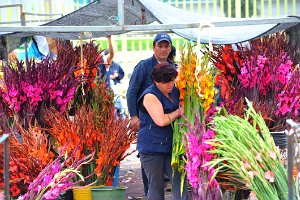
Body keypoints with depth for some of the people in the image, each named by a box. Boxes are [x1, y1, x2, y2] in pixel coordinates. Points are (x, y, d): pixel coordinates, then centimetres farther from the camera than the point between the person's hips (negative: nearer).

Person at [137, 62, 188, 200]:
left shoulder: (174, 92, 13)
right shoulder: (150, 96, -12)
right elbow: (161, 121, -23)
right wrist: (178, 112, -8)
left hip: (170, 146, 7)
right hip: (152, 148, -7)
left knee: (180, 183, -3)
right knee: (156, 188, -1)